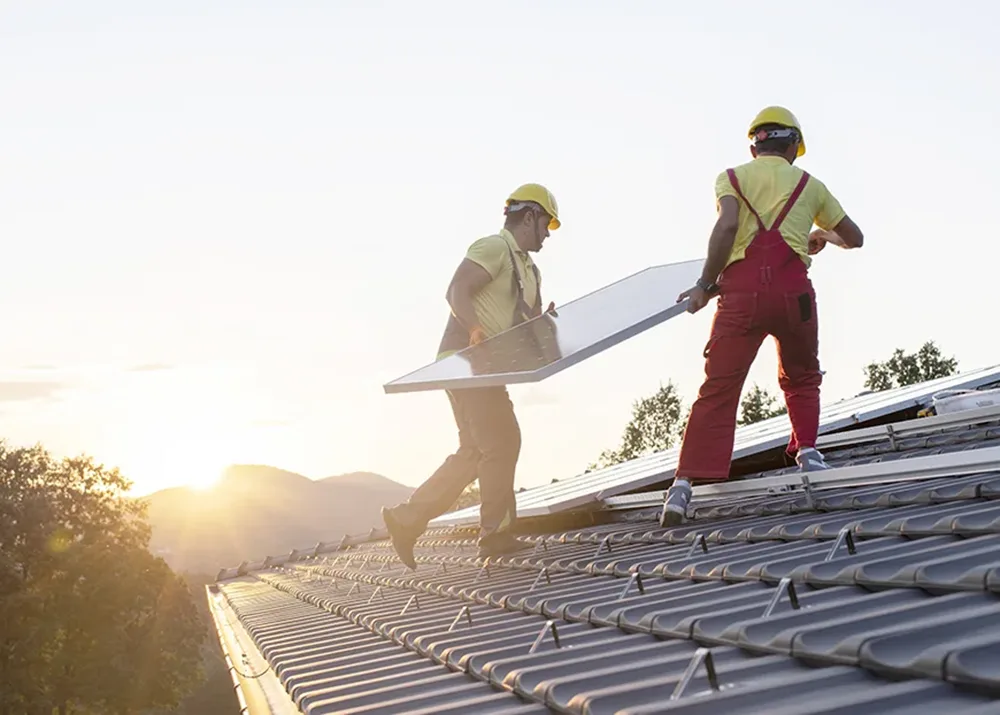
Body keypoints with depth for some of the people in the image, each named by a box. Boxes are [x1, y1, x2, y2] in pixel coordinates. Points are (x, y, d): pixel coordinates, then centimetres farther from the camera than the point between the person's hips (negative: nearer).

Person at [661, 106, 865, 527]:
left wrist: (706, 284, -1)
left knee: (718, 388, -4)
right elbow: (854, 238, 30)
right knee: (801, 378, 27)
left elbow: (727, 225, -5)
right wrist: (823, 235, 50)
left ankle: (686, 482, -14)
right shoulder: (809, 184, 21)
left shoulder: (732, 177, 16)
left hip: (741, 290, -1)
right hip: (792, 289, 1)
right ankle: (807, 450, 15)